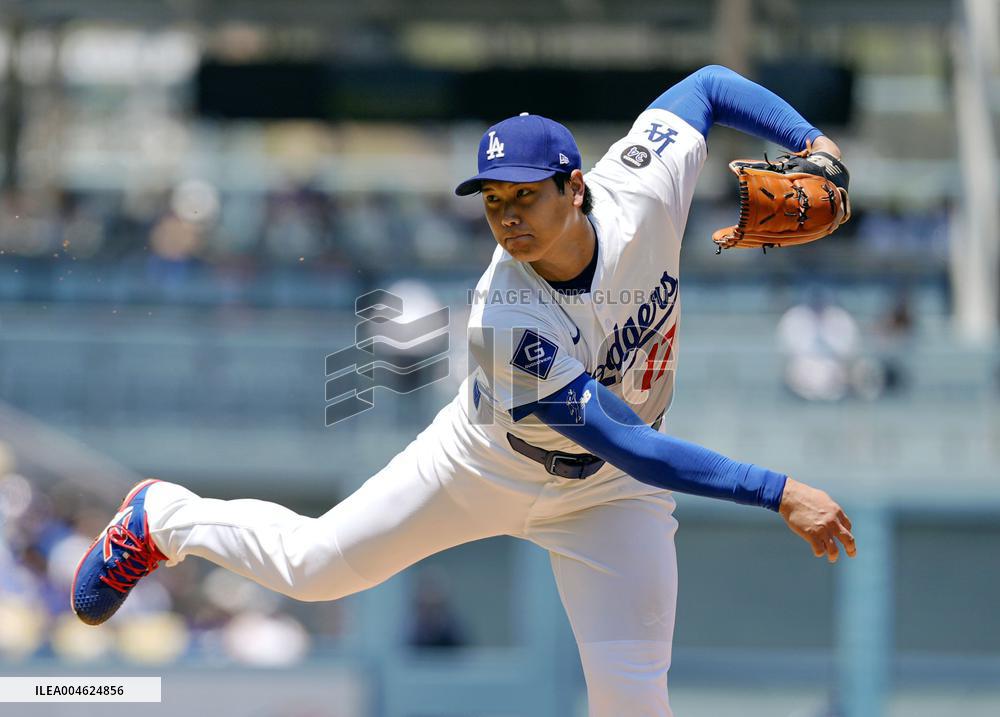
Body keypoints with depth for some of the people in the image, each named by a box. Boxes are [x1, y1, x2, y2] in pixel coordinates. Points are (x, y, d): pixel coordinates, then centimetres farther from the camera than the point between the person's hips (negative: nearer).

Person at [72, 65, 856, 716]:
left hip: (609, 495, 3)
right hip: (488, 466, -3)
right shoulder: (506, 320, -39)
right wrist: (779, 493, -42)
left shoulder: (642, 189, -28)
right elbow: (624, 444, -39)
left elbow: (706, 84, -8)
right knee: (314, 565, 10)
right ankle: (164, 517, 41)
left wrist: (809, 140, -23)